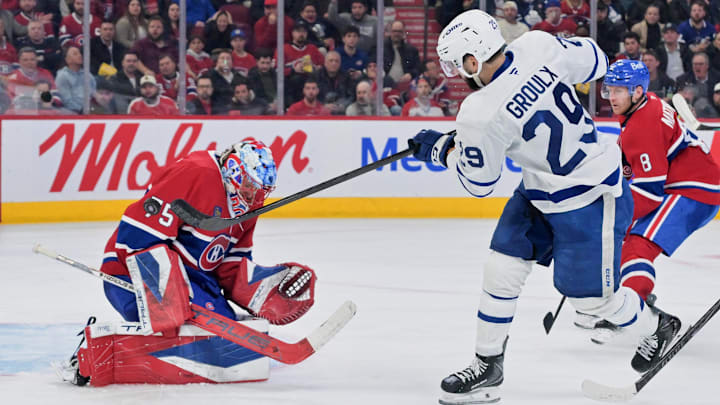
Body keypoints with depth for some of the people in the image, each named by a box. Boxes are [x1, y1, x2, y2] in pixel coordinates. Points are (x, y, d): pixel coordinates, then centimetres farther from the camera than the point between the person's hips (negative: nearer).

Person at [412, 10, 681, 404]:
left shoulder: (480, 114, -30)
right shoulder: (538, 46, -14)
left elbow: (478, 182, -13)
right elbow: (593, 61, 3)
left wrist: (440, 149, 3)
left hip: (591, 197, -9)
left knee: (590, 294, 6)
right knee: (502, 268, 7)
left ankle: (657, 328, 34)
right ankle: (487, 366, 15)